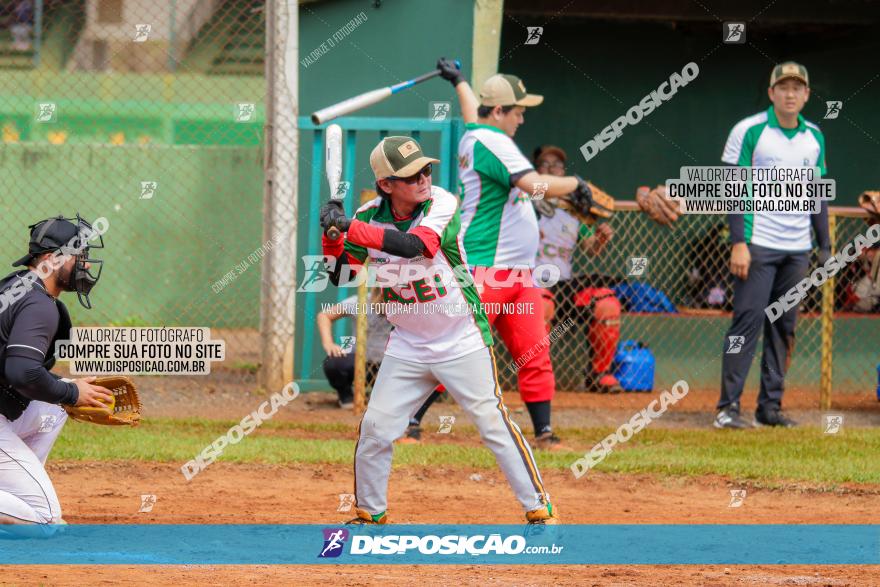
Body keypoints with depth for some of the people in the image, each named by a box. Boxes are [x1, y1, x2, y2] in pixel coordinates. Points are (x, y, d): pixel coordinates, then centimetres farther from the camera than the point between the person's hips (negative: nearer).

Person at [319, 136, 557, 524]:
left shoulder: (442, 204, -18)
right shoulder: (370, 215, -5)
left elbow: (414, 245, -36)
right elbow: (338, 276, -1)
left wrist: (351, 228, -38)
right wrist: (332, 232, -18)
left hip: (461, 342, -4)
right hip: (407, 346, 4)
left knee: (493, 422, -6)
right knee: (375, 429, 1)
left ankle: (538, 508, 4)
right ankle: (370, 514, 19)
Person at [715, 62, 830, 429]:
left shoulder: (814, 137, 12)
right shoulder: (749, 131, -5)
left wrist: (825, 246, 11)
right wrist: (738, 243, -15)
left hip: (797, 249, 6)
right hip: (757, 245, -6)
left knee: (784, 328, 6)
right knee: (747, 321, -10)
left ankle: (770, 406, 11)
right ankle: (728, 407, -10)